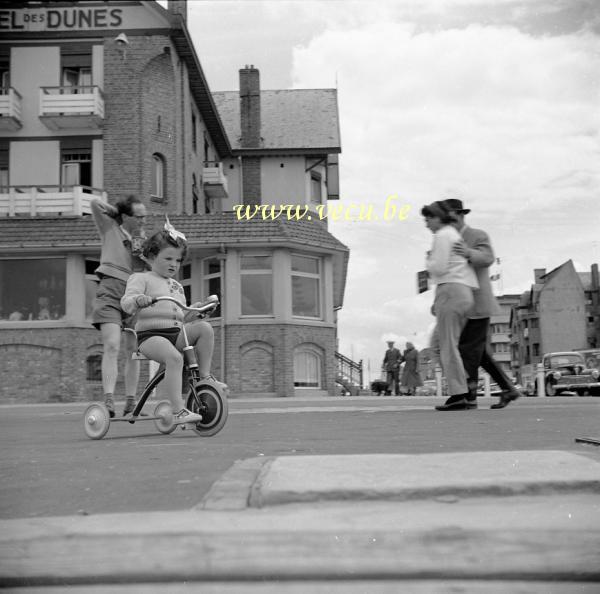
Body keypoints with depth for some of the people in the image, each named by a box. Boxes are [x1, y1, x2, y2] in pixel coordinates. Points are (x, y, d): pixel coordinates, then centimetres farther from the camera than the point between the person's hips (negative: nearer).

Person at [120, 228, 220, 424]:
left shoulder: (177, 286, 27)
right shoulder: (141, 278, 5)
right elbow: (126, 303, -10)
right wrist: (138, 300, -31)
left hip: (176, 333, 6)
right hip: (150, 334, -6)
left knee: (205, 328, -21)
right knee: (174, 357, -35)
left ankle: (205, 376, -10)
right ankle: (178, 410, -37)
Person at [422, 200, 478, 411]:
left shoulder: (442, 235, -4)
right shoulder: (456, 236, 25)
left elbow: (439, 268, -15)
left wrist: (429, 261, 8)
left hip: (450, 290, -9)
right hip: (466, 294, 9)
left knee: (448, 345, -8)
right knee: (438, 342, 14)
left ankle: (458, 395, -10)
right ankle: (463, 385, 8)